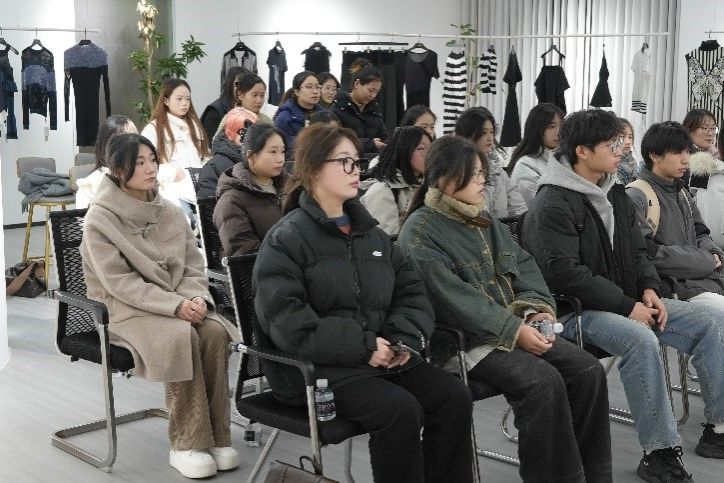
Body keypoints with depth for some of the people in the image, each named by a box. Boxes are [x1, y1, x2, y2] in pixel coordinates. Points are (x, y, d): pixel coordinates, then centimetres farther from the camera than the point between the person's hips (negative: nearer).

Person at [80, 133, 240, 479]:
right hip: (125, 308, -5)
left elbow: (193, 264, 8)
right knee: (181, 336, -32)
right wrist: (174, 304, -23)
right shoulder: (100, 218, -10)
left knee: (215, 331, -24)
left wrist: (195, 298, -14)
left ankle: (216, 436, -16)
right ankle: (187, 444, -21)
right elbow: (119, 282, -16)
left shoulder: (168, 211, 7)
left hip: (178, 303, 5)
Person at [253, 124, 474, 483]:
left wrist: (405, 339, -8)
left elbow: (410, 290, 13)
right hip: (316, 366, -6)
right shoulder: (286, 239, -7)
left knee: (454, 397, -14)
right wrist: (361, 346, -21)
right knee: (400, 410, -28)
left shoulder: (369, 231, 16)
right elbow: (286, 322, -18)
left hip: (383, 357, 7)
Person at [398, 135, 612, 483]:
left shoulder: (484, 220, 16)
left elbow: (523, 266, 13)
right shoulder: (420, 233, -10)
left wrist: (537, 308, -7)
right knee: (543, 381, -29)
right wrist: (513, 330, -21)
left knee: (588, 371, -10)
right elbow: (454, 300, -19)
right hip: (463, 340, -8)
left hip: (517, 327, 8)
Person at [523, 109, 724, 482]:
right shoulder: (552, 205, -15)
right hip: (573, 311, -9)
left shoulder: (614, 193, 12)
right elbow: (565, 274, -23)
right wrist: (626, 307, -22)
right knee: (641, 340, -35)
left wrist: (649, 289, -3)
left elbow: (636, 251, 18)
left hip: (626, 302, 9)